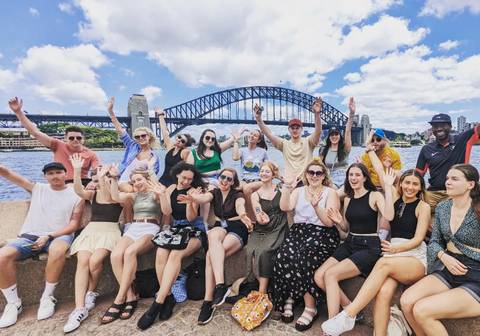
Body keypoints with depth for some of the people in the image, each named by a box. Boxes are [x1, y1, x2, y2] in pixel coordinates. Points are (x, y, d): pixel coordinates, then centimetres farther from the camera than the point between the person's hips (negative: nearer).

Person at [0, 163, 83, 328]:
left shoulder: (76, 195, 3)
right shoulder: (37, 188, 12)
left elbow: (74, 224, -1)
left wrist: (49, 236, -13)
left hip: (59, 235, -3)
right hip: (30, 236, 3)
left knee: (57, 250, -38)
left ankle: (47, 297, -16)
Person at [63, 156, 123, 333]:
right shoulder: (93, 194, 14)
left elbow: (109, 197, -19)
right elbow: (78, 190, -7)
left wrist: (103, 178, -28)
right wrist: (77, 170, -21)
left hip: (110, 231, -3)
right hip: (90, 230, 3)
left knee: (95, 261, -27)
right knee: (82, 262, -23)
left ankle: (91, 293, 3)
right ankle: (80, 308, -25)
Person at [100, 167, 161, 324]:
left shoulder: (155, 194, 10)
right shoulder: (134, 196, 25)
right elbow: (116, 197, 7)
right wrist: (114, 178, 2)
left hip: (151, 229, -5)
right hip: (133, 229, 5)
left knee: (130, 252, -35)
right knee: (115, 255, -27)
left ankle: (119, 300, -29)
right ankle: (130, 297, -23)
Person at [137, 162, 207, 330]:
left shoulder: (194, 190, 0)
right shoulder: (171, 189, 12)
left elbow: (191, 218, -6)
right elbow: (167, 212, 1)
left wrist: (189, 201, -21)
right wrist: (161, 194, -8)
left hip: (194, 230, -4)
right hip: (176, 228, 4)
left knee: (175, 254, -33)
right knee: (161, 254, -28)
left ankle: (158, 302, -28)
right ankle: (168, 297, -14)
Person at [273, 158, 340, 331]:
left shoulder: (330, 193, 7)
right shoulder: (298, 191, 17)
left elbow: (330, 222, -3)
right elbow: (285, 207, -2)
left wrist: (316, 206, -19)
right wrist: (287, 187, -12)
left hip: (322, 233, -3)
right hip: (299, 231, 3)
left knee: (302, 259, -31)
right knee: (283, 256, -26)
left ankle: (310, 307, -16)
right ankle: (288, 299, -8)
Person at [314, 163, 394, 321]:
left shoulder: (374, 196, -4)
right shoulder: (348, 199, 13)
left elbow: (389, 216, -24)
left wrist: (388, 187, -24)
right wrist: (339, 222, -2)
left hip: (369, 247, -6)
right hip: (349, 244, 6)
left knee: (330, 275, -24)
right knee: (318, 276, -13)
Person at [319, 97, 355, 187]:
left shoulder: (345, 148, 1)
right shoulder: (323, 151, 6)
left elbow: (348, 130, -12)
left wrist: (351, 113, -24)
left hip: (344, 182, 0)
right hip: (330, 182, 0)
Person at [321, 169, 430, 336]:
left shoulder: (423, 206, 3)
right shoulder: (395, 197, 14)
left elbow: (418, 239, -6)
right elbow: (381, 171, 15)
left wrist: (396, 248, -22)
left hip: (416, 259, -3)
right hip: (394, 257, 3)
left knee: (383, 263, -35)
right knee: (384, 293, -29)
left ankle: (348, 316, -39)